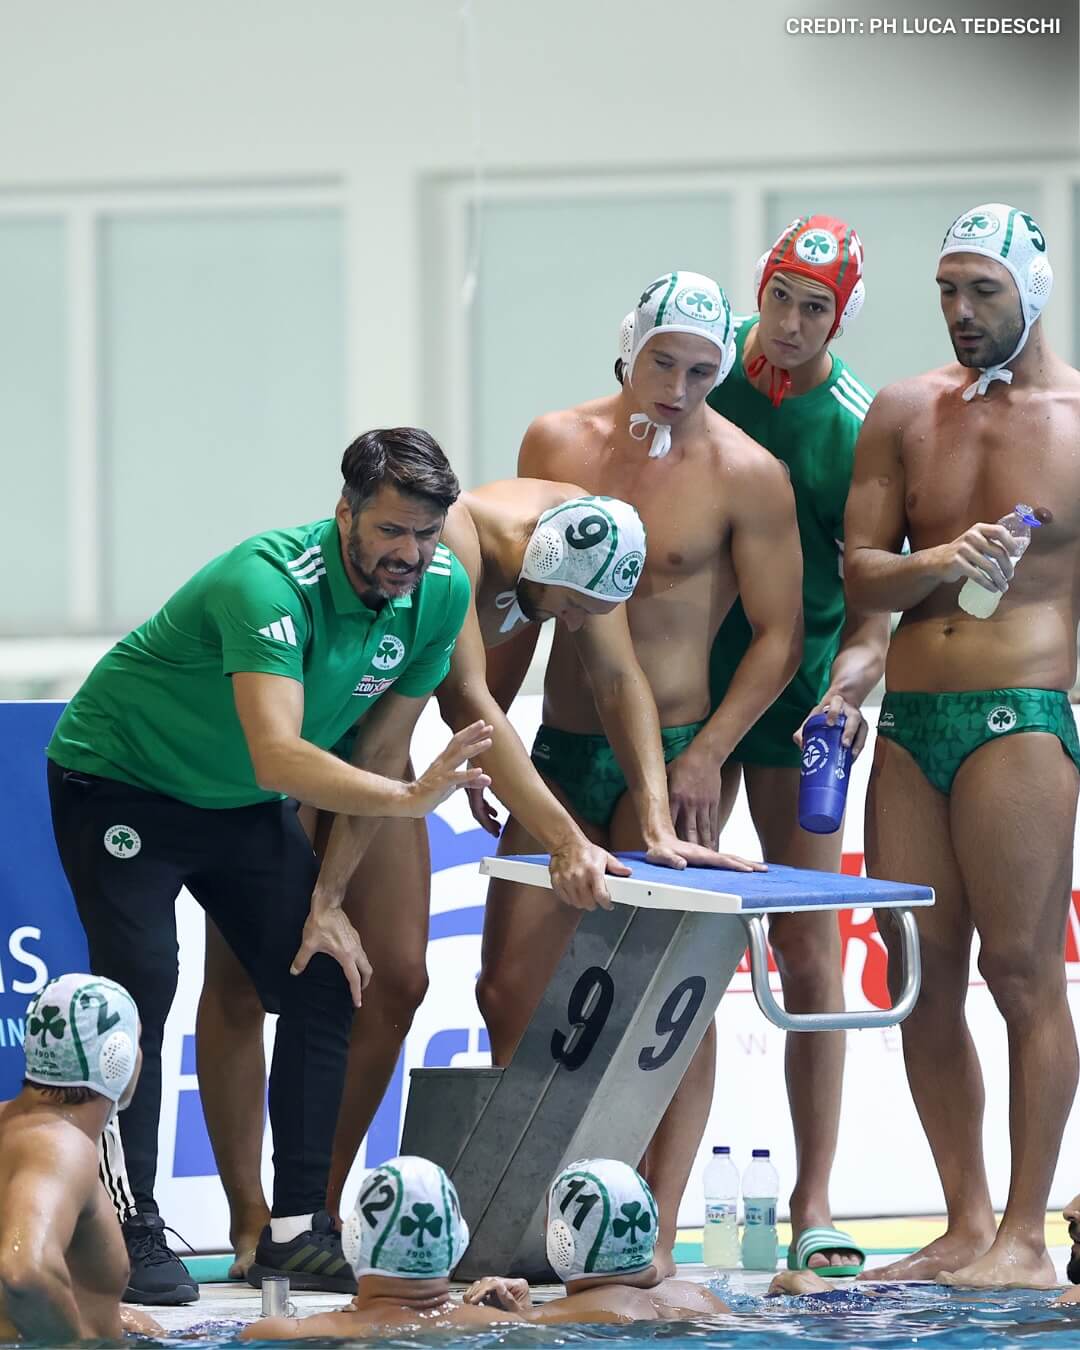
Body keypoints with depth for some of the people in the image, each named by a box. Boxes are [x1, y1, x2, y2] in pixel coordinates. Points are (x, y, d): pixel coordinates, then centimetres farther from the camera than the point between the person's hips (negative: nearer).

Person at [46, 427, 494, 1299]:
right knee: (141, 982, -19)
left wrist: (330, 894, -6)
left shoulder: (440, 591, -14)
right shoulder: (268, 583, -36)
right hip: (119, 781, -7)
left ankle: (296, 1226, 4)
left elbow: (378, 753, -3)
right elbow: (280, 759, -48)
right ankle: (133, 1230, -11)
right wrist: (411, 799, -60)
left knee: (325, 984, -2)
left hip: (242, 805, 7)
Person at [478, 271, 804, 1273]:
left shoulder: (745, 475, -6)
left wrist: (707, 756, -14)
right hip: (561, 750, 5)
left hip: (667, 755, -5)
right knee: (510, 989, 4)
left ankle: (655, 1235, -2)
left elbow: (779, 633, -5)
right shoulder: (555, 442, 7)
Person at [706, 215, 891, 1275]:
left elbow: (874, 607, -10)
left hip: (797, 700, -2)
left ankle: (814, 1207, -1)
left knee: (810, 957, -4)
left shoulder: (859, 431, -10)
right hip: (683, 688, 2)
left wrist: (846, 686, -30)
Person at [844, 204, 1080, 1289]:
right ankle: (965, 1224, 12)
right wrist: (937, 564, -9)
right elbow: (859, 571, 10)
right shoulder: (904, 413, 12)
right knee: (922, 977, 5)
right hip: (908, 721, 5)